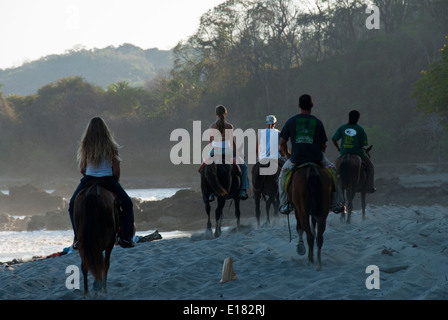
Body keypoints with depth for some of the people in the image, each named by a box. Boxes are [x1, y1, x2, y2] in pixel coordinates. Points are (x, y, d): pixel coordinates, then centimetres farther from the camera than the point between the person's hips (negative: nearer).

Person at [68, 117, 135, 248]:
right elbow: (116, 169, -3)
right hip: (108, 180, -1)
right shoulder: (111, 146, -4)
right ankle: (126, 238, 8)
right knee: (127, 204, 17)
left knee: (73, 205, 22)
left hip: (88, 180, 1)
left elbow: (82, 169, 0)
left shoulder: (85, 145, -2)